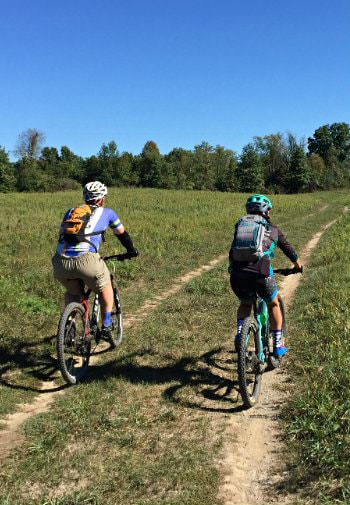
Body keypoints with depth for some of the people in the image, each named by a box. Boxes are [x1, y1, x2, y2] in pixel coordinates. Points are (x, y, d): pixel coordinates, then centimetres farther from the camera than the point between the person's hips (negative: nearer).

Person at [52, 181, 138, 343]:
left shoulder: (71, 211, 26)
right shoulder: (106, 212, 19)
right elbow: (122, 234, 31)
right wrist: (131, 250, 47)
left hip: (61, 262, 3)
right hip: (86, 260, -3)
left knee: (72, 293, 31)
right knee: (105, 287, 26)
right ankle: (106, 326, 22)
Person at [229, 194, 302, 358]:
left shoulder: (240, 225, 23)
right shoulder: (272, 229, 18)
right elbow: (288, 249, 30)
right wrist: (298, 264, 50)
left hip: (237, 275, 2)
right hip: (261, 274, -2)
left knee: (245, 304, 32)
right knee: (273, 305, 25)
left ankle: (239, 334, 14)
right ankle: (278, 346, 29)